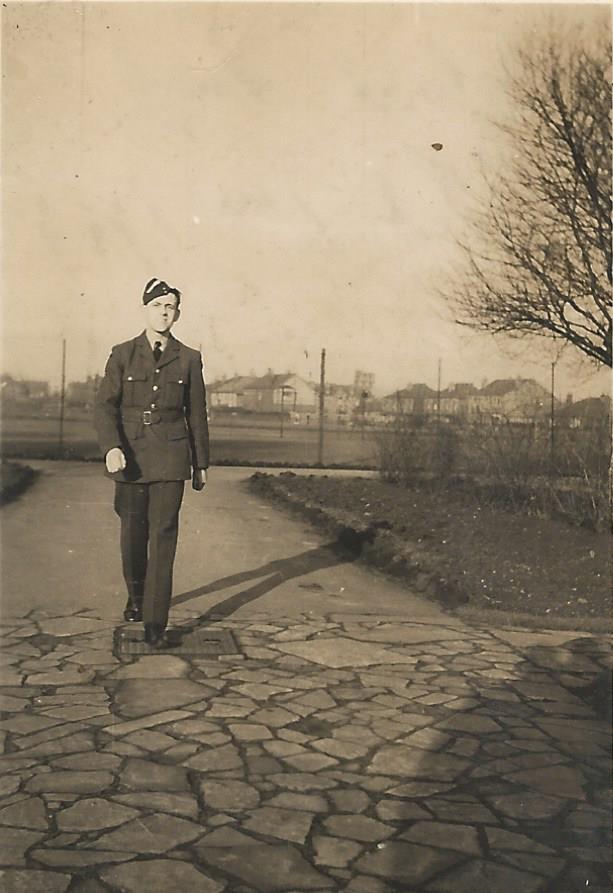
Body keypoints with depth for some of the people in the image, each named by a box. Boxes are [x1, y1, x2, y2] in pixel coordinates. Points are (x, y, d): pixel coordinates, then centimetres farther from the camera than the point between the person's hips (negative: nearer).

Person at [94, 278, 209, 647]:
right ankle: (136, 596, 36)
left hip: (170, 460, -1)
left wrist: (201, 464, 11)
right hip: (129, 457, 1)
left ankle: (156, 620, -6)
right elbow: (105, 406, -3)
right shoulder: (122, 355, 4)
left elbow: (197, 415, 10)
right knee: (133, 534, 11)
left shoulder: (189, 359, 5)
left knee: (163, 536, -8)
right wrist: (111, 447, -19)